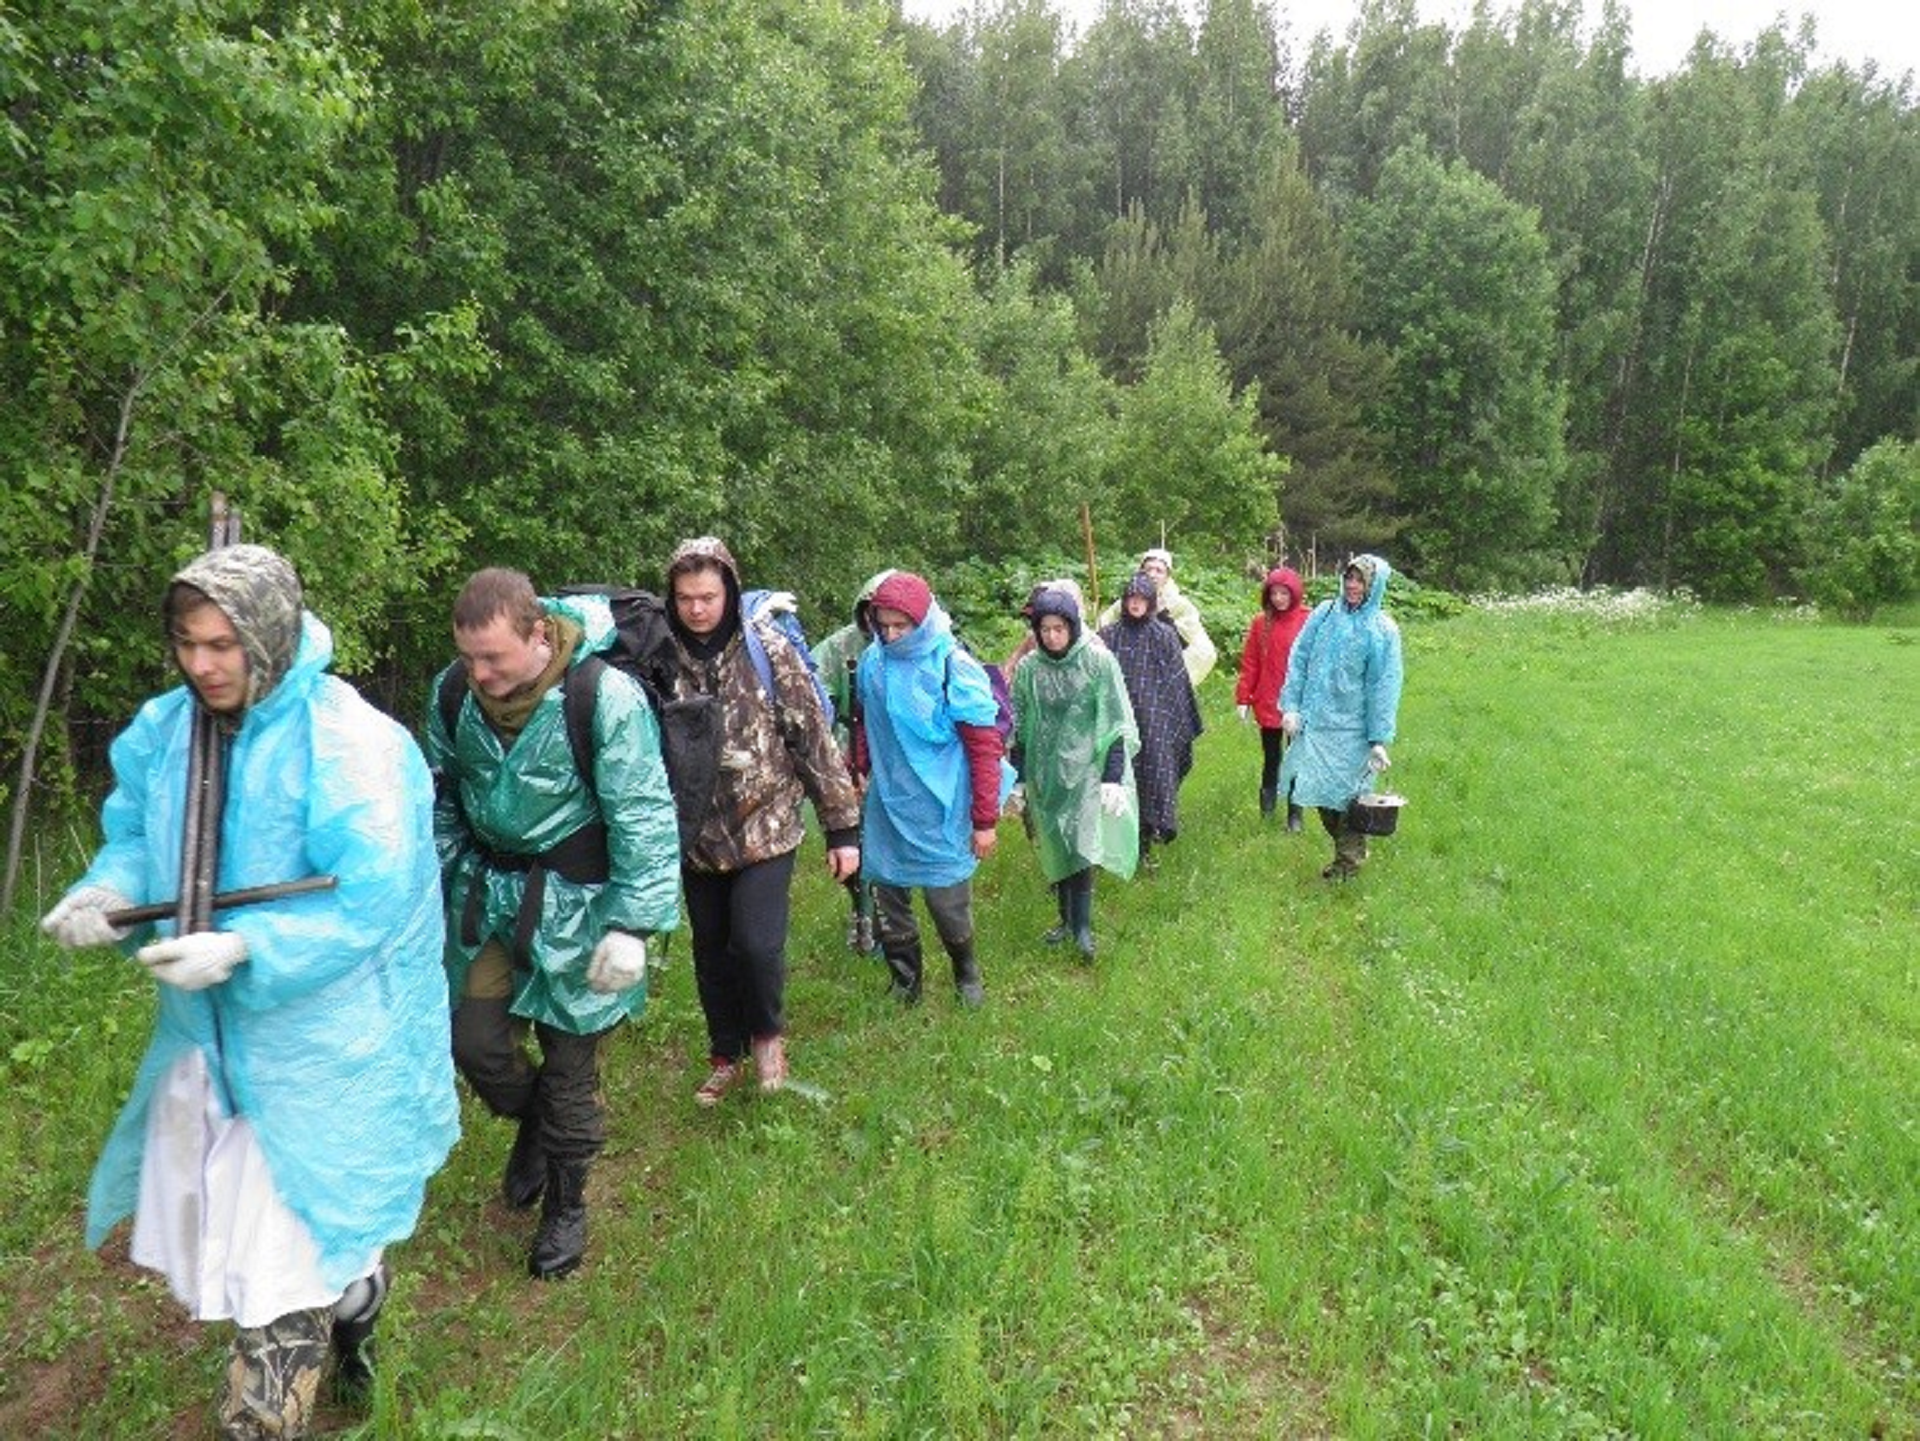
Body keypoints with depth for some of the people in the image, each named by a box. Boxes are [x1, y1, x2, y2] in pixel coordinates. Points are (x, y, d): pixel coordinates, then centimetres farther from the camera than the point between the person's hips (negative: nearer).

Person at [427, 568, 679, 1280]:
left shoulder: (604, 696, -23)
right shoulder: (454, 690, -6)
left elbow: (643, 821, -18)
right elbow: (442, 795, 11)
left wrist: (631, 926, -19)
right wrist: (438, 884, 10)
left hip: (575, 900, -4)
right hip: (489, 893, 4)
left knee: (569, 1066, 7)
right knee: (476, 1041, 2)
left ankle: (564, 1209, 31)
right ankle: (532, 1125, 37)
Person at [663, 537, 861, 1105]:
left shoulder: (768, 650, -9)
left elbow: (815, 740, -6)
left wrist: (844, 828, -7)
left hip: (766, 828, -3)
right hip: (696, 837, 3)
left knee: (757, 943, -13)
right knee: (712, 952, 14)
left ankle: (767, 1033, 20)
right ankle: (726, 1056, 37)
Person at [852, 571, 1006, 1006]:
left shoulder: (953, 666, -13)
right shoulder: (873, 660, 1)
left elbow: (984, 747, -11)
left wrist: (985, 820, -10)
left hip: (939, 814, -4)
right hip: (885, 808, 4)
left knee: (949, 904, 6)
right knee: (889, 901, 12)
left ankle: (966, 975, 34)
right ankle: (904, 983, 33)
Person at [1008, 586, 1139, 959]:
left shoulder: (1099, 661, -8)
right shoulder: (1028, 668, 0)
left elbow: (1116, 725, -7)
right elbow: (1019, 728, 7)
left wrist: (1113, 779, -11)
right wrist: (1018, 781, 7)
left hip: (1086, 769, -3)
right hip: (1044, 772, 3)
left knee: (1081, 844, -11)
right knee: (1055, 849, 10)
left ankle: (1082, 925, 3)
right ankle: (1067, 919, 24)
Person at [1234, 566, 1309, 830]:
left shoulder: (1308, 621, -8)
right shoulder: (1261, 623, 1)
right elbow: (1249, 663, 3)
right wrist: (1243, 698, 1)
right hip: (1268, 704, 2)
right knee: (1271, 757, 15)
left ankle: (1295, 814, 16)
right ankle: (1267, 804, 33)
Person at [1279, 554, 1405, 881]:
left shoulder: (1383, 630, -6)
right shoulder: (1324, 614, 3)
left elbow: (1384, 688, -6)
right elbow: (1298, 661, 6)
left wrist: (1379, 739, -9)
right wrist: (1290, 706, -2)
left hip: (1351, 729, -4)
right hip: (1313, 722, 4)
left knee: (1346, 795, 3)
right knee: (1318, 791, 11)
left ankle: (1348, 859, 22)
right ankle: (1350, 847, 31)